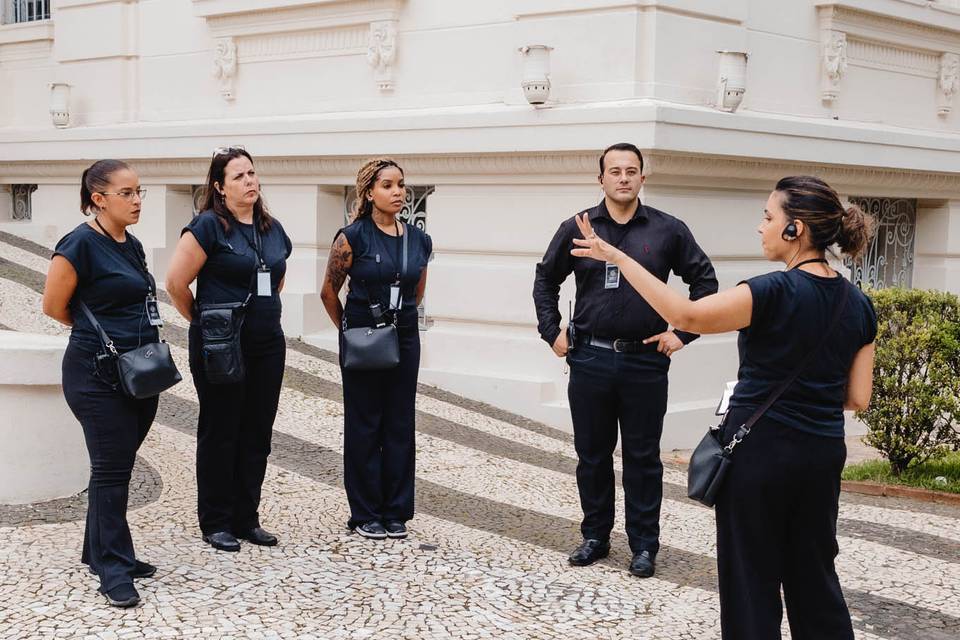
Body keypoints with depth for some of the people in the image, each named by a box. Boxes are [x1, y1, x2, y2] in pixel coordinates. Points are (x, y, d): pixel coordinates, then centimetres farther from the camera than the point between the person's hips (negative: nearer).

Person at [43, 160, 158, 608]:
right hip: (98, 373, -7)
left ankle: (102, 552, 24)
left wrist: (122, 330, 10)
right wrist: (95, 331, 7)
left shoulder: (132, 246, 11)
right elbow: (54, 306, -7)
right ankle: (113, 569, 3)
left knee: (117, 465, 12)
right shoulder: (81, 244, -13)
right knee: (111, 467, -4)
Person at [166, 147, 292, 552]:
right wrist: (203, 322, -2)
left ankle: (246, 519, 20)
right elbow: (176, 283, -12)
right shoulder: (208, 226, -10)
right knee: (219, 434, 3)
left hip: (267, 344, 6)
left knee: (257, 434, 9)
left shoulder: (273, 229, 10)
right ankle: (216, 524, 12)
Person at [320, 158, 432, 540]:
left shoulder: (420, 241, 4)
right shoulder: (352, 237, -9)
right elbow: (329, 292, 0)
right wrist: (350, 329, 8)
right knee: (364, 426, 4)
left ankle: (395, 512, 17)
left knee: (400, 426, 7)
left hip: (404, 339, 4)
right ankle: (365, 514, 13)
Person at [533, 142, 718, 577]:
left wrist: (683, 333, 1)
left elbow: (704, 280, 7)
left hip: (645, 360, -1)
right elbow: (546, 279, 15)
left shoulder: (668, 230, 0)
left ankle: (644, 545, 14)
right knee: (591, 454, 10)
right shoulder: (577, 229, 3)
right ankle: (595, 537, 23)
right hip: (589, 358, 2)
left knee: (643, 457, 5)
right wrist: (552, 332, 8)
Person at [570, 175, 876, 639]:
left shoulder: (776, 292, -18)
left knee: (752, 580, 6)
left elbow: (684, 315, -25)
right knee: (814, 576, 17)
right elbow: (858, 398, 4)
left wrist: (617, 257, -21)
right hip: (822, 453, 6)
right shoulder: (859, 306, 2)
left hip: (760, 449, -6)